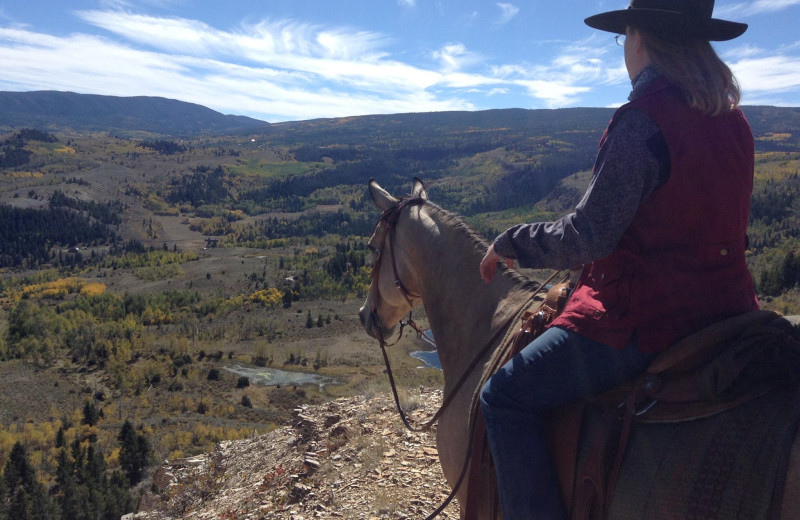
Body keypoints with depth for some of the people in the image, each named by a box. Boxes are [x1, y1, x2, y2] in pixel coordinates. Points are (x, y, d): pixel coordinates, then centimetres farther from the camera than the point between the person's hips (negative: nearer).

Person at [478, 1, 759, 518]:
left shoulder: (641, 122, -19)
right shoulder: (733, 120, 8)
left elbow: (586, 238, -21)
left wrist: (508, 244, -5)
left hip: (644, 320, -9)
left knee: (505, 397, 0)